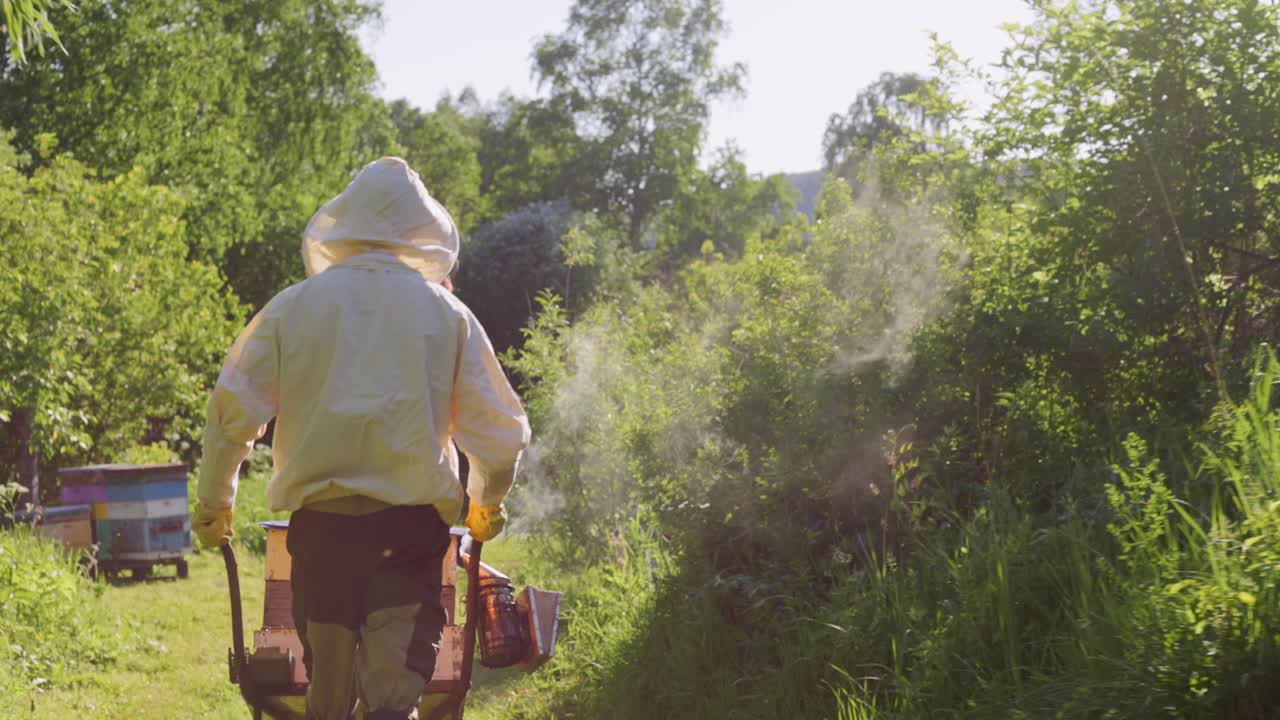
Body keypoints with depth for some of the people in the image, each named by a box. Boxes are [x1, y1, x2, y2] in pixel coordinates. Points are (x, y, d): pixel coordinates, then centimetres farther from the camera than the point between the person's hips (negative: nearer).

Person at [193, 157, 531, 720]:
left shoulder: (294, 306, 3)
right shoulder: (446, 313, 3)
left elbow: (233, 410, 0)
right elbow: (500, 434, 6)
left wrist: (213, 504, 15)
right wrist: (487, 505, 24)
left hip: (320, 523, 1)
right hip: (412, 525, -1)